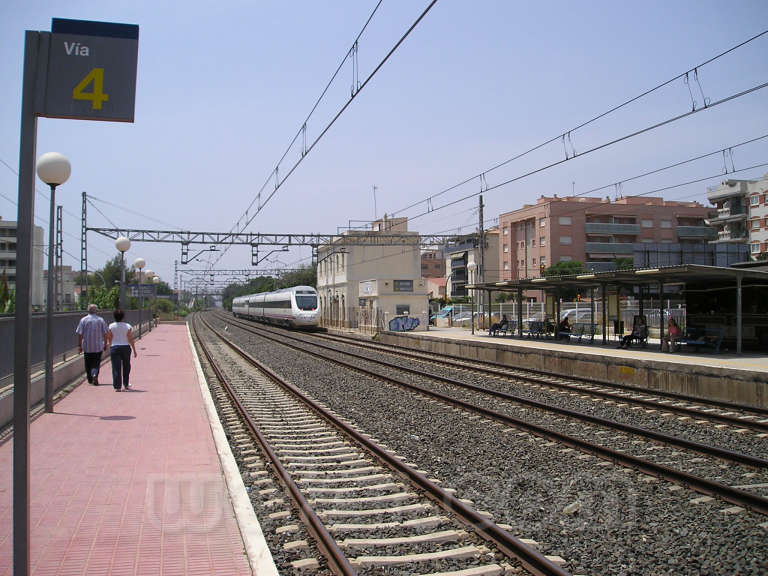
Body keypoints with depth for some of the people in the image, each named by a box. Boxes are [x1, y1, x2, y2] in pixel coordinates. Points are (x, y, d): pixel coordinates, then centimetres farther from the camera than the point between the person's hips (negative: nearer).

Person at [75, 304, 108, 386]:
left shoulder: (83, 320, -1)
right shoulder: (101, 320, 0)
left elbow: (79, 334, -4)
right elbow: (105, 334, 2)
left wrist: (79, 345, 2)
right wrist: (105, 344, 11)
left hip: (87, 346, 1)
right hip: (98, 346, -1)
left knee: (88, 363, 15)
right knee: (96, 363, 2)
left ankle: (90, 379, 22)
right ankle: (95, 375, -22)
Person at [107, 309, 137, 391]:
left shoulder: (111, 326, -2)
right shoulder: (127, 326, -4)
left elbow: (110, 339, 2)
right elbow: (131, 339, -4)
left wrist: (110, 347, 17)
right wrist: (134, 350, 1)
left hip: (114, 348, -1)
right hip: (126, 347, 1)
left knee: (116, 368, 0)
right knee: (126, 367, 17)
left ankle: (117, 386, -4)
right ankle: (126, 384, 24)